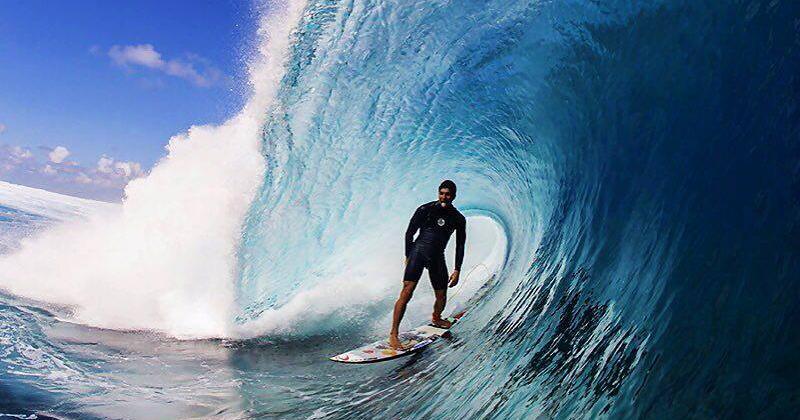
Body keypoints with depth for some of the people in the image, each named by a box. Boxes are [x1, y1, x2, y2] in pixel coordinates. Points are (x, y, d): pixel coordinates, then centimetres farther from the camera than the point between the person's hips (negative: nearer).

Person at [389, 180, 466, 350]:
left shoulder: (458, 219, 6)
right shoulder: (425, 209, -3)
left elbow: (460, 246, 11)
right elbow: (409, 233, 2)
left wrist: (457, 270, 6)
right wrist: (408, 257, 0)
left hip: (437, 256, 4)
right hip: (419, 251, -4)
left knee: (441, 296, 10)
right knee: (407, 291, -18)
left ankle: (436, 318, 46)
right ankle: (393, 334, -17)